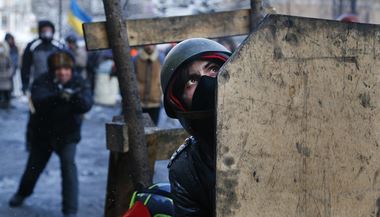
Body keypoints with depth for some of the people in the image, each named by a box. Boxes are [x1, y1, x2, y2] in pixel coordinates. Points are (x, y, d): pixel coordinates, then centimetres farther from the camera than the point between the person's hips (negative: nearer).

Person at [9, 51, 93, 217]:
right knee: (34, 166, 17)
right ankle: (22, 193, 50)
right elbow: (39, 101, -36)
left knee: (68, 164, -23)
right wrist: (58, 97, -54)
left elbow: (87, 105, -30)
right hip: (43, 133, 1)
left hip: (67, 135, -1)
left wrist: (76, 96, -52)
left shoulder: (79, 83, -13)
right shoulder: (42, 82, -17)